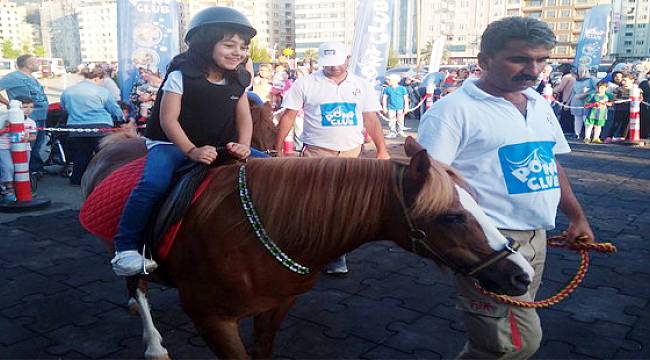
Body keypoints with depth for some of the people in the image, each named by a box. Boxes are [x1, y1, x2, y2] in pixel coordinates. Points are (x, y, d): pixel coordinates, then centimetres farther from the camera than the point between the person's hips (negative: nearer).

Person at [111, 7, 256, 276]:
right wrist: (192, 151, -29)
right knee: (154, 183, -34)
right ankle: (126, 247, -20)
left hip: (219, 146, 5)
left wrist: (243, 146, -21)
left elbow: (244, 119, 1)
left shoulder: (238, 82, 4)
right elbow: (168, 120, -15)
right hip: (171, 144, -5)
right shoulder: (181, 76, -11)